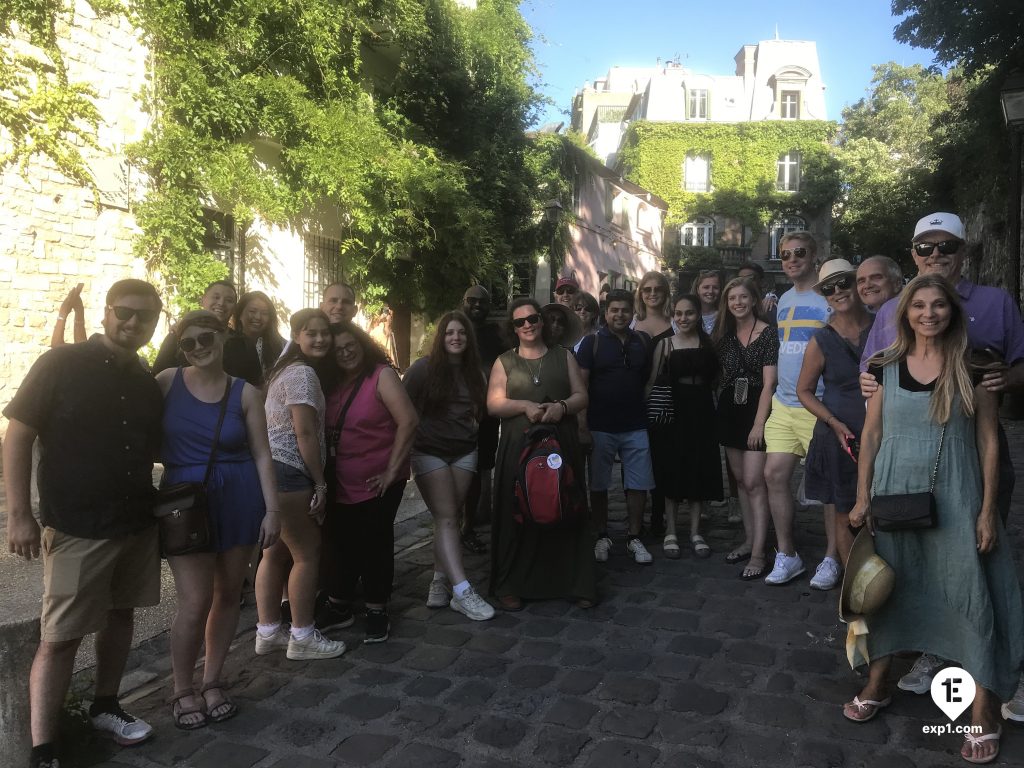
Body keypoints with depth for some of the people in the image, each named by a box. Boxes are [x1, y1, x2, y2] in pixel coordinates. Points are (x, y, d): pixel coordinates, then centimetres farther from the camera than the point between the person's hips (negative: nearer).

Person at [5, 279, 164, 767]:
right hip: (76, 529, -5)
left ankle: (105, 708, 34)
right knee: (60, 636, 0)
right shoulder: (61, 365, -8)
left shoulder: (147, 382, 6)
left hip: (137, 524, 5)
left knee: (120, 615, 16)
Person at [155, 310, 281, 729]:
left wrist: (272, 509, -3)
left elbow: (262, 455, 1)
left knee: (228, 595, 11)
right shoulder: (167, 381, 0)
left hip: (240, 499, 2)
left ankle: (212, 681, 29)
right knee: (195, 602, -2)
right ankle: (182, 689, 21)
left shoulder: (245, 392, 0)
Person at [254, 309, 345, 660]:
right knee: (307, 552, 0)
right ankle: (302, 637, 10)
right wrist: (320, 484, -14)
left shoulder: (290, 369, 19)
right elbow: (305, 433, -17)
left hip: (273, 469, 10)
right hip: (287, 472, -10)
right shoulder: (303, 373, -12)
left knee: (277, 551, 16)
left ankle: (268, 632, 25)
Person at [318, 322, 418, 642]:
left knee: (375, 546, 5)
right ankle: (338, 608, 29)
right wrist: (325, 474, 2)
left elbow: (408, 422, -17)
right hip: (342, 483, 5)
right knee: (340, 545, 13)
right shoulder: (333, 383, 8)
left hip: (377, 482, -5)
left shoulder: (382, 375, -10)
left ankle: (377, 613, 19)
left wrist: (392, 470, -17)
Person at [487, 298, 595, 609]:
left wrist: (562, 406, -14)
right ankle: (510, 586, 12)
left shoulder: (563, 356, 12)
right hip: (518, 449, -1)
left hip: (561, 446, 1)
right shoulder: (504, 362, 9)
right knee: (517, 516, 0)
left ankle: (575, 584, 13)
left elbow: (581, 396, 6)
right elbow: (494, 404, 0)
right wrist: (525, 405, -16)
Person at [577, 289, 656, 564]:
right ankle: (602, 537, 23)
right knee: (598, 485, 8)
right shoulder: (592, 342, -2)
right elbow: (581, 385, -4)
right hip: (600, 428, -2)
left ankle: (634, 538, 20)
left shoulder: (643, 342, 7)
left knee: (638, 484, 5)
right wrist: (582, 425, -10)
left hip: (635, 427, 2)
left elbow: (649, 378, 15)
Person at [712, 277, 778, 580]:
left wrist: (758, 424, -17)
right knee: (740, 480, 12)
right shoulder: (724, 334, 9)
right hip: (729, 410, 6)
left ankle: (758, 554, -6)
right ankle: (749, 540, 22)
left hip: (756, 409, -6)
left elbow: (769, 383, -12)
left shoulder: (768, 334, -8)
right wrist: (719, 411, 3)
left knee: (754, 482, -10)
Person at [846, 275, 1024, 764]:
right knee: (886, 586, 11)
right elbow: (871, 435, 4)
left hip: (954, 495, -2)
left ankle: (984, 709, 16)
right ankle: (877, 684, 28)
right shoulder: (885, 366, 1)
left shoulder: (972, 367, -3)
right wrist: (862, 498, 1)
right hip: (893, 491, 2)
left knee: (969, 592, 1)